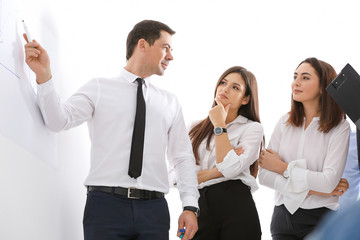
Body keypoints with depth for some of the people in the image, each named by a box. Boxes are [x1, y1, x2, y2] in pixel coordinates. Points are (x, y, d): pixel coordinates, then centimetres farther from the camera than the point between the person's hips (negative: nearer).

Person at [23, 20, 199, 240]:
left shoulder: (170, 103, 18)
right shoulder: (99, 88, 8)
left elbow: (183, 157, 15)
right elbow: (59, 120, -5)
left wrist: (190, 206, 4)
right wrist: (43, 75, -19)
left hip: (154, 208, 3)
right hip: (106, 203, -3)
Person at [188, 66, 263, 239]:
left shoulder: (252, 128, 3)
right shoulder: (196, 128, 13)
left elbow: (230, 169, -13)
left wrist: (220, 125, -5)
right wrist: (215, 172, -8)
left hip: (235, 207, -3)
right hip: (198, 208, 3)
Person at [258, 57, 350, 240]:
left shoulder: (339, 127, -8)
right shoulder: (285, 123, 3)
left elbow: (329, 181, -19)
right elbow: (264, 176, -5)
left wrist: (282, 167, -10)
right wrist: (313, 189, -14)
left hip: (320, 219, -3)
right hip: (283, 216, 3)